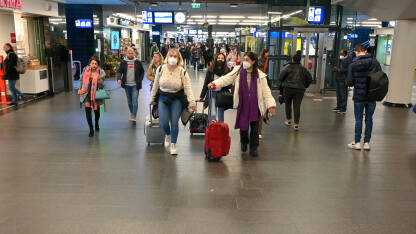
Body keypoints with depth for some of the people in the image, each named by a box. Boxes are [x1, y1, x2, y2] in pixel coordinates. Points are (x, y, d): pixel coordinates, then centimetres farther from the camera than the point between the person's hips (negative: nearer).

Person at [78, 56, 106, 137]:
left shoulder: (101, 72, -12)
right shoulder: (85, 70, -5)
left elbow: (102, 86, -12)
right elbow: (81, 80, 10)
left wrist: (99, 79, -31)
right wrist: (79, 89, 0)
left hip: (96, 94, 0)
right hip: (86, 93, 0)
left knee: (96, 109, 18)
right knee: (87, 109, -16)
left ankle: (97, 124, 47)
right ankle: (91, 129, -9)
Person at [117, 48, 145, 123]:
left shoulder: (138, 62, 3)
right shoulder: (123, 62, 4)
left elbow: (142, 72, 11)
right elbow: (120, 71, 3)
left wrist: (140, 80, 0)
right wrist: (119, 78, -16)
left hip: (135, 85, -2)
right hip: (127, 85, 2)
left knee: (135, 101, -10)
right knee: (129, 101, 13)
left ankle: (133, 116, -10)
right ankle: (131, 113, 31)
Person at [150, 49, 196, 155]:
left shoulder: (182, 72, -8)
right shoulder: (161, 69, -2)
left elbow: (188, 88, -12)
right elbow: (155, 85, 8)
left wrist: (191, 102, -22)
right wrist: (152, 98, 12)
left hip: (177, 99, -1)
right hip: (163, 98, 1)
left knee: (174, 122, -4)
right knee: (164, 122, -7)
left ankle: (173, 145, 16)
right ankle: (168, 135, 30)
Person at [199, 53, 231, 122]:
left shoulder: (227, 71, -3)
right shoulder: (210, 70, -2)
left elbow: (230, 85, 2)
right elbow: (206, 84, 3)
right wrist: (202, 96, 4)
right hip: (212, 93, -1)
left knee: (221, 114, 11)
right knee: (213, 114, -12)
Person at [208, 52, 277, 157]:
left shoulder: (260, 75, -2)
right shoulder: (238, 71, 1)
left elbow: (266, 91, -3)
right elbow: (226, 79, -8)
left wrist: (271, 105, -12)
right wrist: (214, 84, -24)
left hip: (255, 105, -1)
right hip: (242, 104, 1)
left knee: (254, 126, 3)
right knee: (243, 124, 8)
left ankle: (253, 148, 18)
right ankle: (244, 142, 37)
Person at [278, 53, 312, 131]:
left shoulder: (288, 67, -2)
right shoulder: (303, 69, 8)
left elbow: (280, 77, -4)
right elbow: (309, 79, 12)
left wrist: (281, 85, 12)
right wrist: (304, 86, 22)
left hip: (288, 88, -2)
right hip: (300, 90, 2)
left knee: (288, 104, 17)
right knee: (297, 106, 1)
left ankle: (289, 120, 23)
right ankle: (296, 124, -2)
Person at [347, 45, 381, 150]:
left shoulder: (353, 65, -7)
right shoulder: (375, 62, -4)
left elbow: (350, 83, -8)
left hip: (359, 96, -2)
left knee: (358, 119, 8)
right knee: (369, 119, 11)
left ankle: (357, 142, 13)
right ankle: (367, 143, 16)